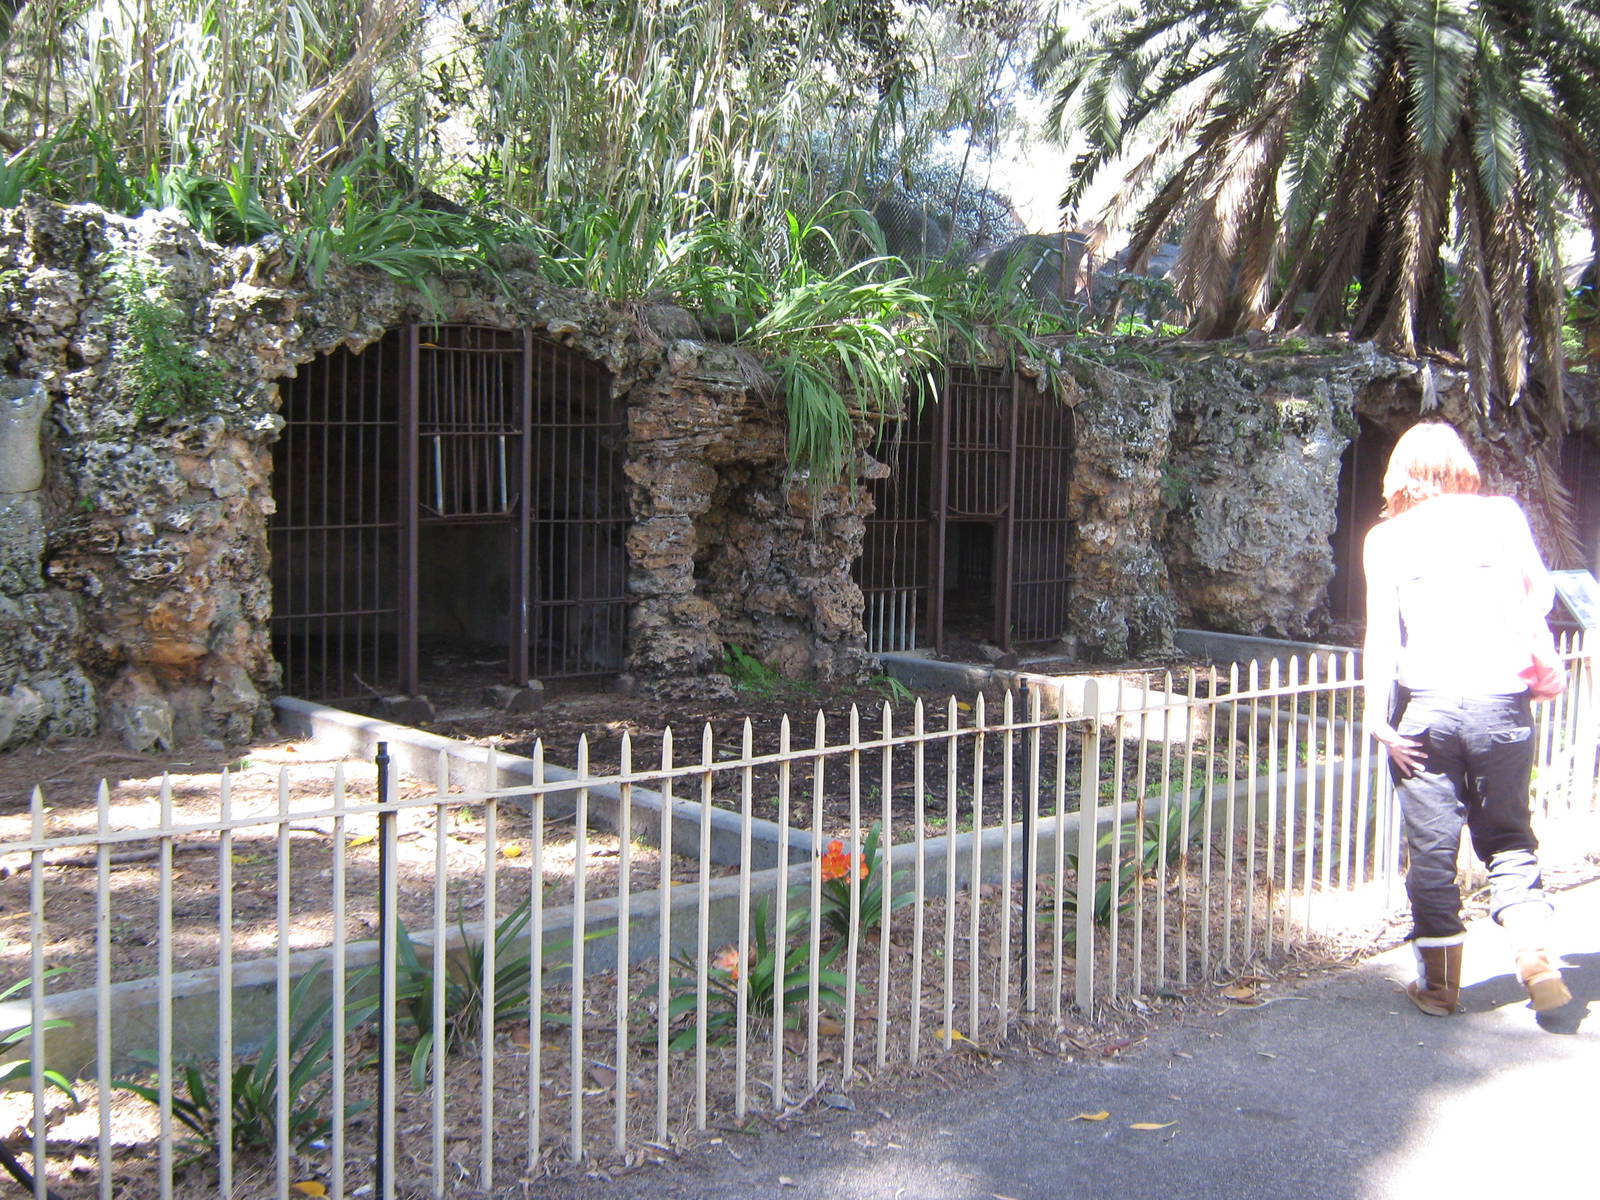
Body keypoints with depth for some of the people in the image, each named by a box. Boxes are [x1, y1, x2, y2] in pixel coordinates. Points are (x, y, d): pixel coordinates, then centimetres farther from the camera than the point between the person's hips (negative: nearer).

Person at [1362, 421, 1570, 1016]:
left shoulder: (1386, 537, 4)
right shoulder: (1500, 514, 6)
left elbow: (1382, 629, -3)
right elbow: (1536, 593, 1)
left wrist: (1378, 712, -5)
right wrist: (1545, 665, 12)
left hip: (1424, 705, -1)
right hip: (1500, 701, 1)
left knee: (1431, 848, 7)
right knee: (1508, 838, 15)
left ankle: (1439, 983, 13)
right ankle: (1536, 953, 0)